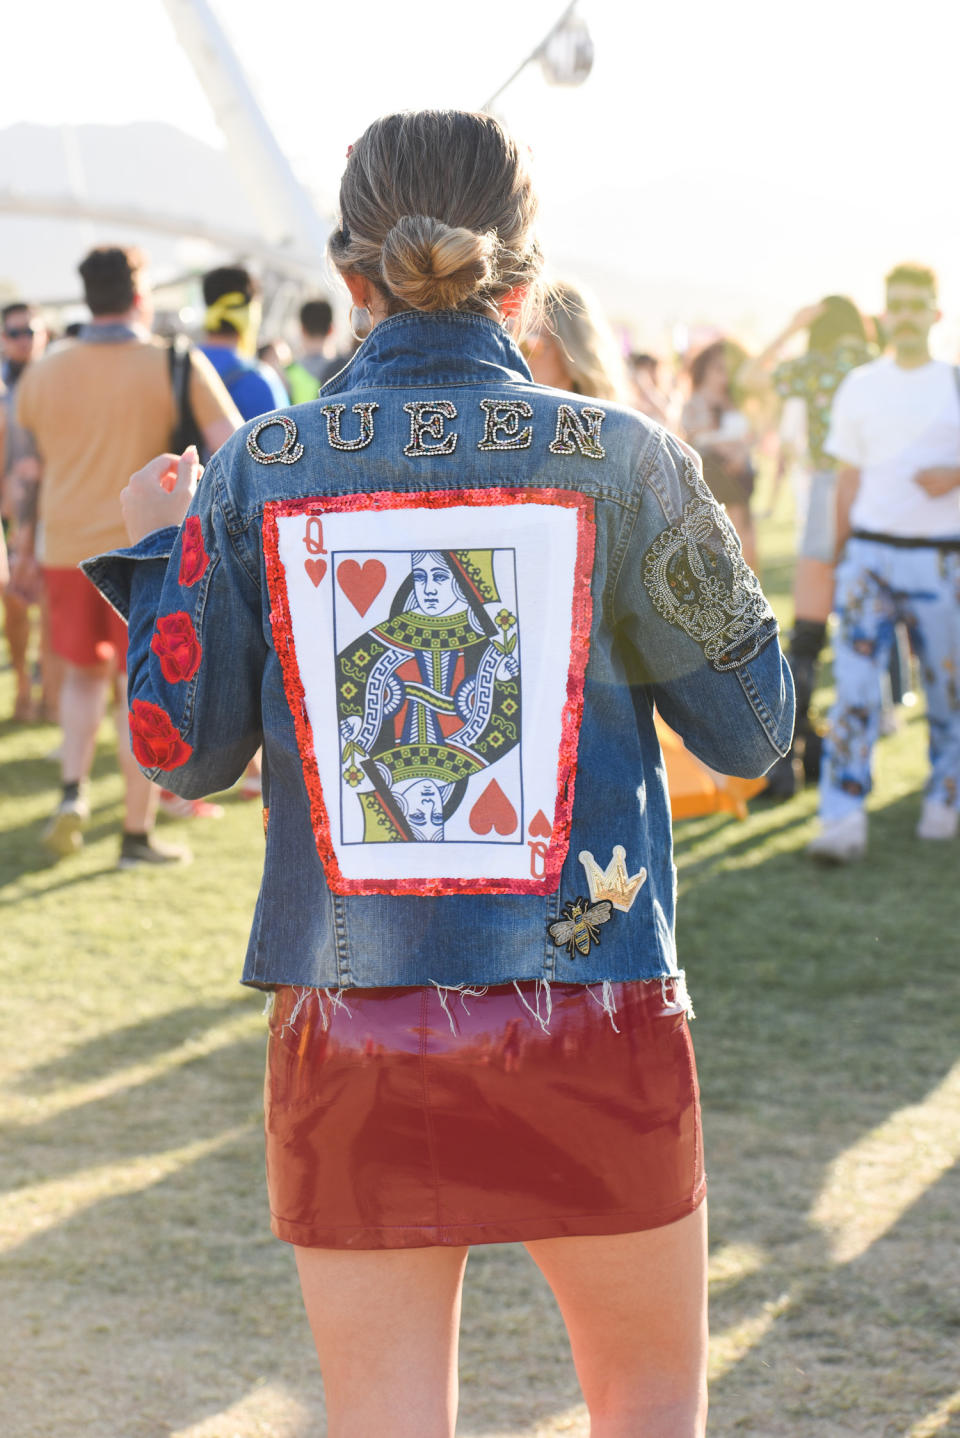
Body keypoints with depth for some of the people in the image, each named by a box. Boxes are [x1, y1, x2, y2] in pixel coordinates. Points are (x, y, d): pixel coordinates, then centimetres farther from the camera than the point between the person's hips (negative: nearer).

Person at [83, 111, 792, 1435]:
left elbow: (183, 748, 2)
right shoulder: (623, 460, -5)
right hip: (594, 1021, -1)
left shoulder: (256, 476, -2)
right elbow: (752, 729, 1)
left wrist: (155, 553, 18)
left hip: (352, 1033, 1)